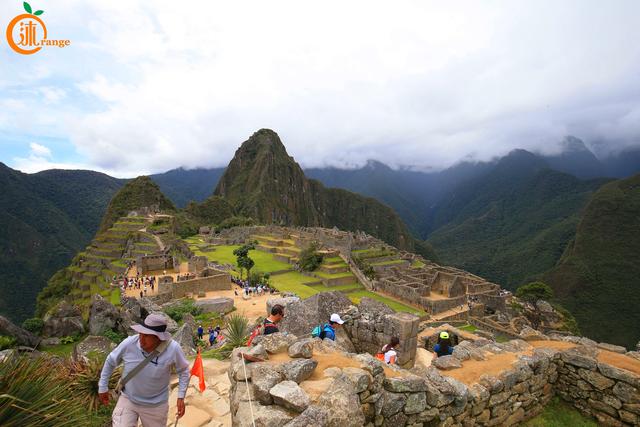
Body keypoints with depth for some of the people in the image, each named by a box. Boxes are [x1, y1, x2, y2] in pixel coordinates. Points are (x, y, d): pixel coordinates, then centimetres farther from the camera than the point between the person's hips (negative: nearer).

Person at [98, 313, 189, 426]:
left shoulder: (173, 348, -28)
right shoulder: (129, 343, -25)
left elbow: (183, 370, -9)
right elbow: (110, 361, -2)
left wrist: (181, 397, -11)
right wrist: (103, 387, 6)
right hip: (128, 399, 1)